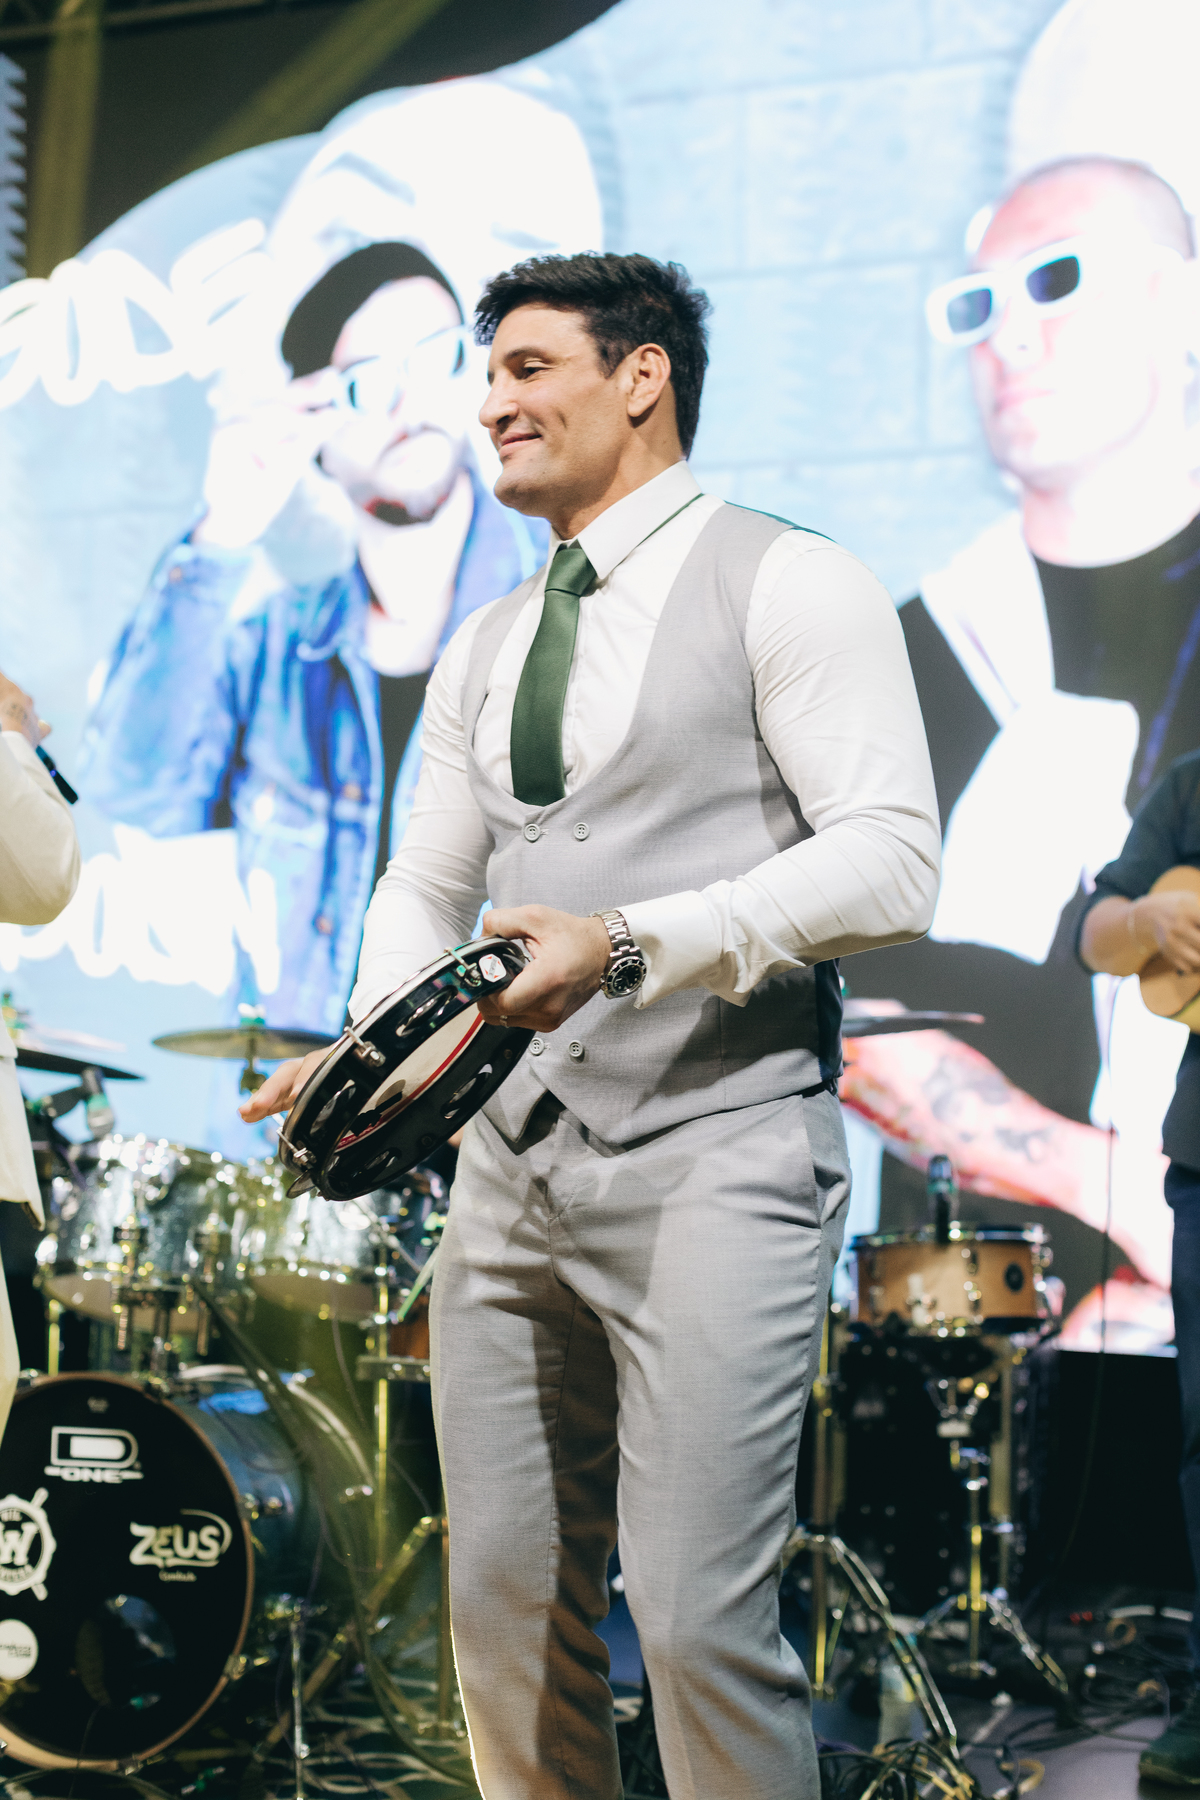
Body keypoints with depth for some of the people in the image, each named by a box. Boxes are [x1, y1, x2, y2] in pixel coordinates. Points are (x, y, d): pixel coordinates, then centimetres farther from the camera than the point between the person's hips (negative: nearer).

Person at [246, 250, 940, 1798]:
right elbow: (424, 886, 20)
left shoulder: (781, 583, -2)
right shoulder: (482, 652, 20)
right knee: (502, 1606, 9)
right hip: (513, 1155, 7)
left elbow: (890, 860, -12)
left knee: (695, 1620, -10)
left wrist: (628, 944, -23)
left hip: (713, 1154, -6)